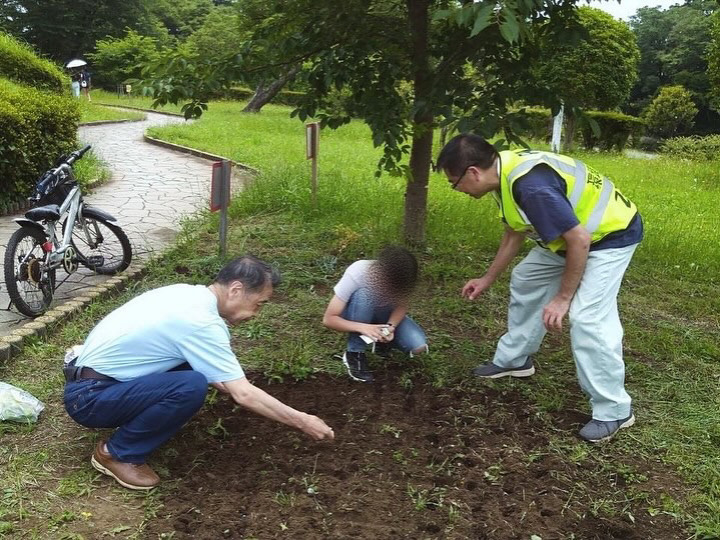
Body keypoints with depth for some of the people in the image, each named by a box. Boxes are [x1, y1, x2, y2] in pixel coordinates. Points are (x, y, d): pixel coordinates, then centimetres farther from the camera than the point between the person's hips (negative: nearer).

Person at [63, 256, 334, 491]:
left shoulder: (186, 293, 4)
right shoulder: (200, 321, -23)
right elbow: (244, 395, -23)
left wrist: (234, 387, 17)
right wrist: (302, 421, -14)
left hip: (96, 376, 9)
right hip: (88, 397, -9)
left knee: (194, 365, 7)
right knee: (191, 387, -28)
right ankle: (118, 454, -7)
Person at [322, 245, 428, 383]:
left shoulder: (400, 276, -27)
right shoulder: (356, 275, -35)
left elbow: (401, 306, -10)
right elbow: (328, 319, -31)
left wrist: (391, 326, -31)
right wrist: (362, 327, -46)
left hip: (384, 315, 2)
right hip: (357, 317, -2)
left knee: (418, 346, -23)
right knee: (363, 295, -38)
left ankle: (381, 337, 7)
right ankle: (355, 354, -20)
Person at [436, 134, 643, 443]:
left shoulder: (532, 186, -35)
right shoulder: (505, 172, -4)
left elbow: (579, 241, -30)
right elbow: (514, 234, 11)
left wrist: (562, 298, -20)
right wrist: (488, 279, 19)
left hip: (611, 233, -10)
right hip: (572, 234, 10)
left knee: (587, 318, -18)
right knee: (525, 280, 17)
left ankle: (614, 410, -5)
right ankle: (514, 359, 32)